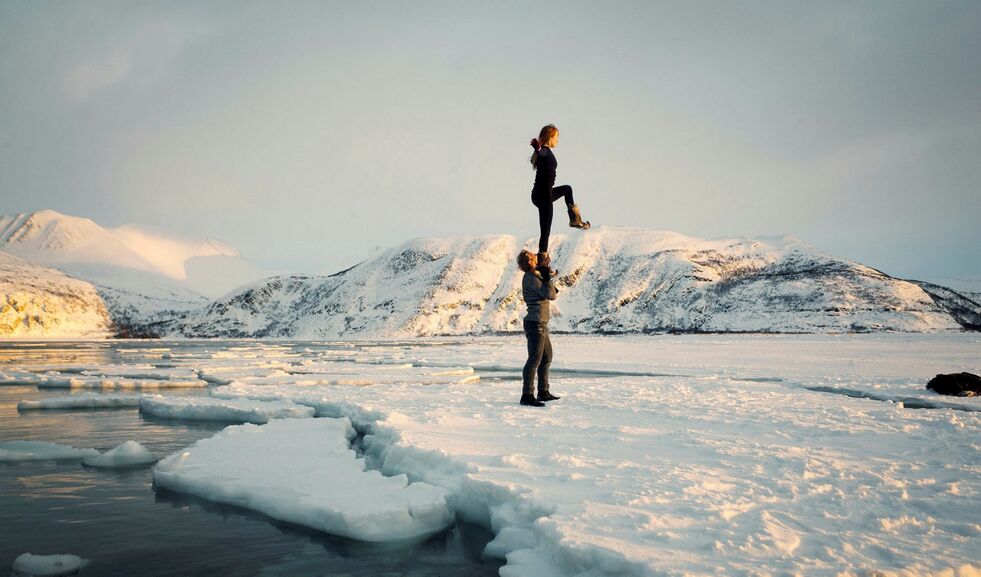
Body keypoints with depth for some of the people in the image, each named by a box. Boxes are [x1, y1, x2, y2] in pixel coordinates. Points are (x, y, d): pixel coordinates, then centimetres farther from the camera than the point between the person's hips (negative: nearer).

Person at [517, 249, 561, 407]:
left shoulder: (534, 277, 17)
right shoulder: (530, 277, -13)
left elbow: (552, 294, 20)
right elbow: (549, 295, -16)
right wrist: (547, 277, -12)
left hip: (541, 324, 11)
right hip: (535, 323, -11)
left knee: (547, 358, 17)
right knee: (535, 359, -11)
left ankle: (543, 392, 25)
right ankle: (527, 395, -9)